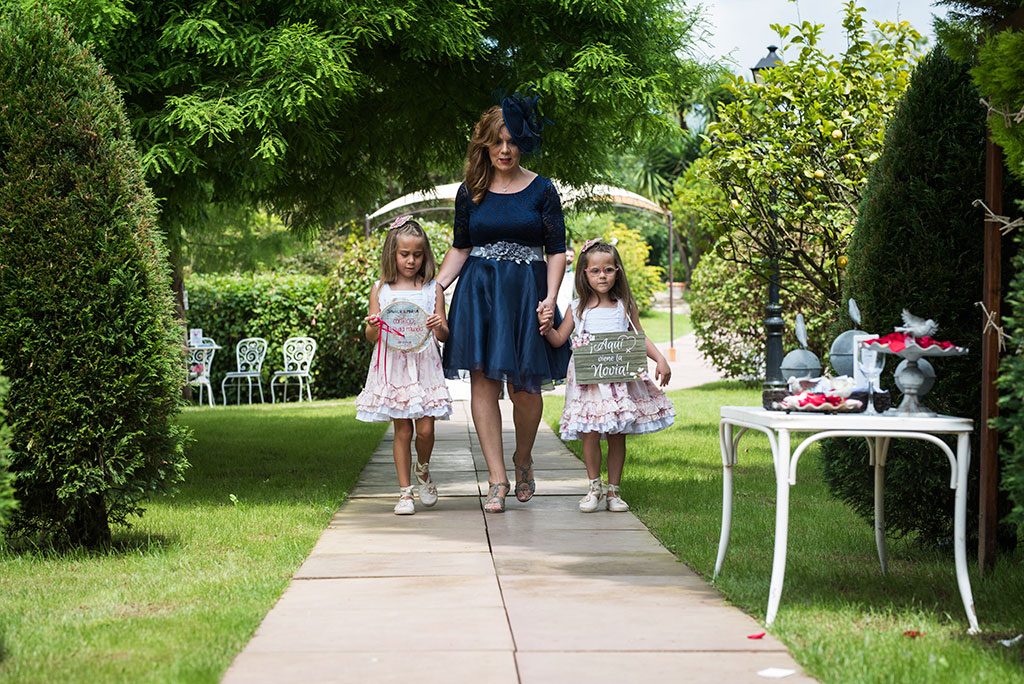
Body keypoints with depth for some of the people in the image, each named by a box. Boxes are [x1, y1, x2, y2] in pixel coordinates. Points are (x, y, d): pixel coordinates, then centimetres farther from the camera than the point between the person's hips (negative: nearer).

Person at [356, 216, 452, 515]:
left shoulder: (432, 289, 6)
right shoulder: (380, 290, 6)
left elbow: (444, 336, 7)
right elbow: (371, 337, 7)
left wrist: (439, 328, -15)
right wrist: (373, 328, -15)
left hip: (424, 364, 0)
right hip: (393, 368, 0)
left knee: (425, 429, -6)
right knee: (402, 431, 0)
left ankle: (423, 471, 24)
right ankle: (405, 491, 8)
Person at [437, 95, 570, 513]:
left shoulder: (541, 191, 3)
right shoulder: (470, 192, 8)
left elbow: (557, 251, 2)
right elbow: (460, 248, 14)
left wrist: (550, 298, -10)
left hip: (526, 292, -1)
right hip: (479, 291, 1)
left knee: (524, 387, -3)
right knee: (483, 381, -6)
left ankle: (523, 459, 25)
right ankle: (497, 479, -3)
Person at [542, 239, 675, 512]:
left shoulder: (625, 306, 7)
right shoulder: (578, 308, 5)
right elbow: (559, 339, 8)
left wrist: (660, 360, 1)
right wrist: (546, 328, -11)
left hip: (621, 378, 1)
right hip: (588, 380, -1)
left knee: (617, 435, 4)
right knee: (590, 433, -7)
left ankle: (613, 490, 14)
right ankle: (594, 487, 10)